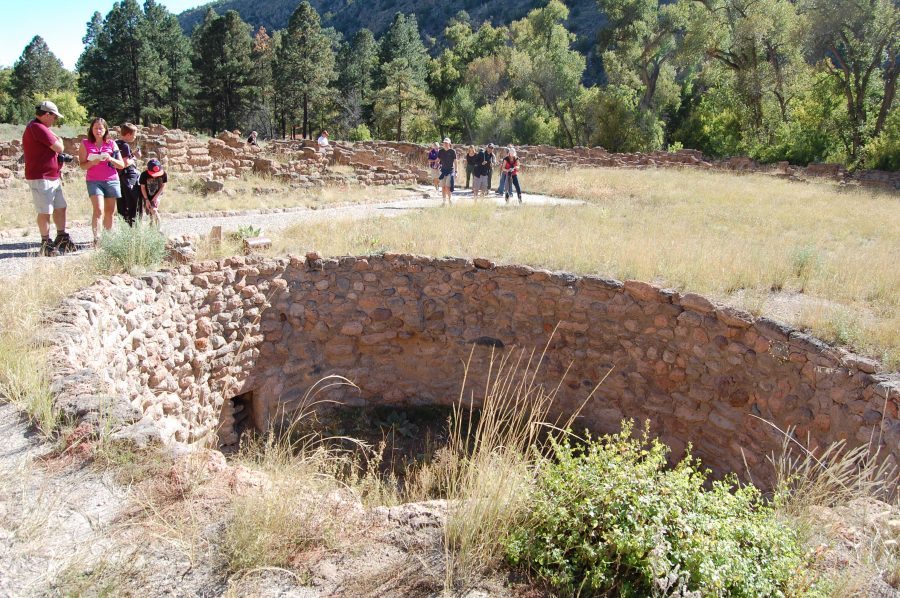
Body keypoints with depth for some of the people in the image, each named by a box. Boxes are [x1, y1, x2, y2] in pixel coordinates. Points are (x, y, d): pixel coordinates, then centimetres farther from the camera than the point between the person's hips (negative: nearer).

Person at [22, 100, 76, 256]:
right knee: (45, 212, -2)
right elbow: (59, 148, -19)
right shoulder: (37, 128, -17)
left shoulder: (40, 128, 18)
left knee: (60, 208, 14)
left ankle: (62, 239, 23)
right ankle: (46, 245, 7)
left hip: (53, 177, 10)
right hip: (41, 178, -10)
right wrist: (59, 141, 4)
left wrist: (59, 156, 7)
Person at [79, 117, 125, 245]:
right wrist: (92, 162, -16)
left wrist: (111, 159, -12)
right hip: (94, 181, -2)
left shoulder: (111, 144, 9)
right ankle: (96, 239, -16)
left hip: (111, 180, 2)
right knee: (98, 210, -17)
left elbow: (122, 165, 6)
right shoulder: (85, 144, 6)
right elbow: (82, 165, 4)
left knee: (109, 212, 4)